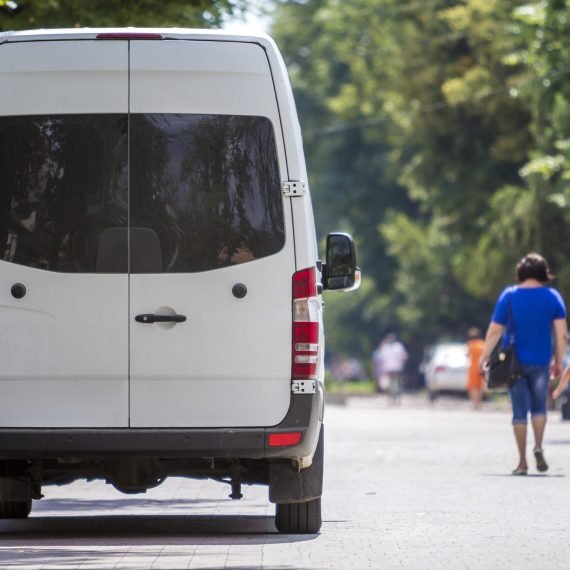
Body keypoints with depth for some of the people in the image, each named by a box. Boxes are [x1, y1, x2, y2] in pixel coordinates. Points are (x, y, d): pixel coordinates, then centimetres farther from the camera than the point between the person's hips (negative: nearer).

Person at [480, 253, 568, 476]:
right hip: (540, 363, 0)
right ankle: (538, 447, -5)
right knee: (539, 407, 17)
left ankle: (522, 462, 3)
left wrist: (484, 358, 3)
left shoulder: (509, 296, -3)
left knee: (520, 412, 5)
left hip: (515, 363, 0)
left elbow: (494, 331, -5)